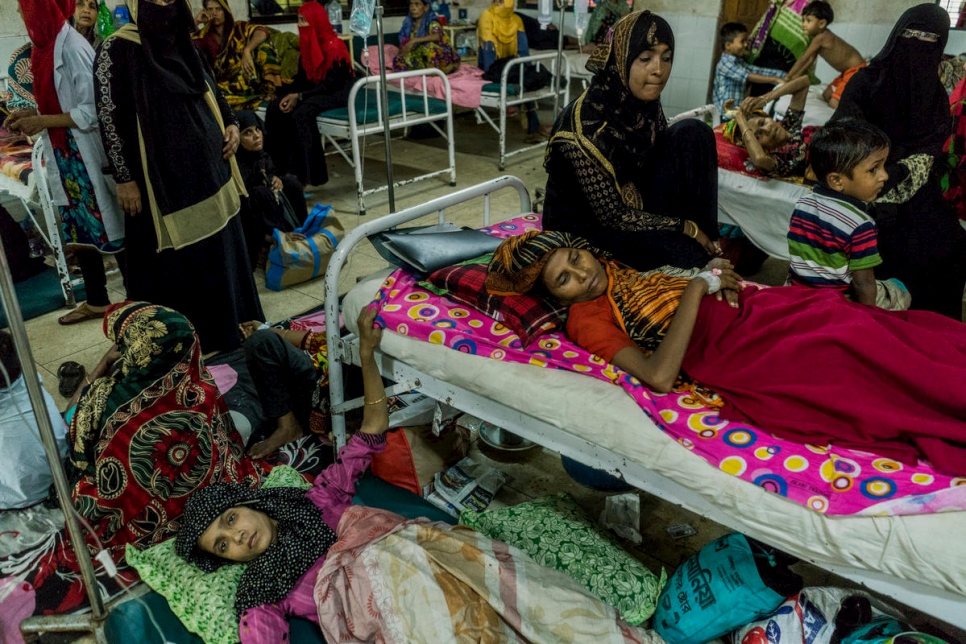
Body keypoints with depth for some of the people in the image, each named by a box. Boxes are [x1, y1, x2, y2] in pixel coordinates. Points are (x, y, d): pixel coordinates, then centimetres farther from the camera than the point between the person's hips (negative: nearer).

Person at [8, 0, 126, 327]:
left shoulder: (71, 47, -16)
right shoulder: (46, 45, 10)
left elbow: (93, 110, -19)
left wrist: (42, 122, -16)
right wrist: (32, 114, 5)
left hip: (86, 157, -9)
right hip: (65, 156, 9)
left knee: (109, 229, -2)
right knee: (78, 229, 16)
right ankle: (96, 301, 29)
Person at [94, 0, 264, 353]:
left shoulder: (182, 43, 10)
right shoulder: (117, 49, -11)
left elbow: (209, 90, 24)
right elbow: (109, 115, -13)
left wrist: (232, 124, 6)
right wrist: (124, 178, -15)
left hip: (208, 165, 7)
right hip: (162, 174, -7)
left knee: (219, 248, 14)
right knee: (175, 259, 3)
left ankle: (225, 326, 30)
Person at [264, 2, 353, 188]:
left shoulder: (334, 46, -18)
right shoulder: (308, 44, 6)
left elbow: (331, 83, -22)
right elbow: (301, 76, 10)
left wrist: (299, 96, -24)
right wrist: (290, 95, -10)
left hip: (337, 93, -8)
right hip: (314, 91, 8)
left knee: (301, 114, -33)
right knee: (275, 109, -8)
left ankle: (305, 175, -29)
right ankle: (278, 168, -5)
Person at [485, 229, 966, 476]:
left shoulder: (615, 267, 17)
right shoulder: (585, 320, -5)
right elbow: (659, 376, -20)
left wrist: (716, 274, 0)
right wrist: (698, 287, -15)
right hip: (735, 355, -8)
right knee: (846, 353, -22)